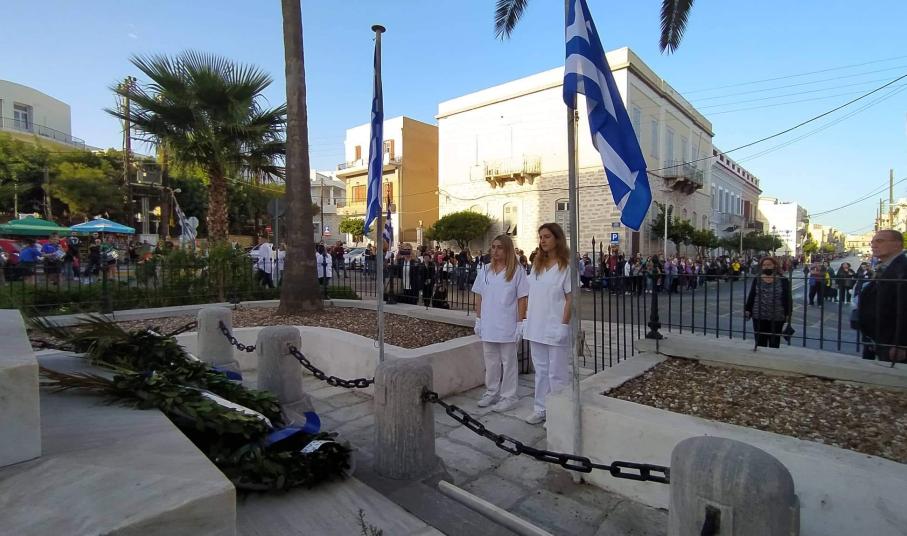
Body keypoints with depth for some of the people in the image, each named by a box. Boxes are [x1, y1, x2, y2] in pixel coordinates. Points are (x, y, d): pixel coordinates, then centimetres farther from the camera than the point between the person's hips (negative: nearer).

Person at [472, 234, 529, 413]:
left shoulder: (517, 271, -7)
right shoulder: (485, 271, 6)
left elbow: (522, 299, -7)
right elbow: (479, 297, 10)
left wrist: (520, 323, -10)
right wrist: (478, 320, 7)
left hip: (507, 326, -4)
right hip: (488, 325, 5)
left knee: (508, 362, 7)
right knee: (490, 361, 15)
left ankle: (508, 397, 19)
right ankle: (491, 393, 30)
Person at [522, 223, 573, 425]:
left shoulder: (566, 265, -7)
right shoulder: (537, 264, 11)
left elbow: (570, 298, -9)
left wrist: (564, 324, -14)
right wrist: (526, 319, 9)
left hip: (556, 327, -6)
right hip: (536, 326, 6)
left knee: (556, 372, 3)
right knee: (540, 369, 14)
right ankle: (540, 408, 25)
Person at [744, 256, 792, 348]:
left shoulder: (783, 280, 1)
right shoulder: (757, 279, 7)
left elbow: (788, 298, 1)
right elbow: (751, 296, 9)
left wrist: (788, 314, -4)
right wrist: (747, 310, 4)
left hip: (776, 318, -2)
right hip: (758, 317, 2)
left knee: (774, 344, 6)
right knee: (760, 343, 6)